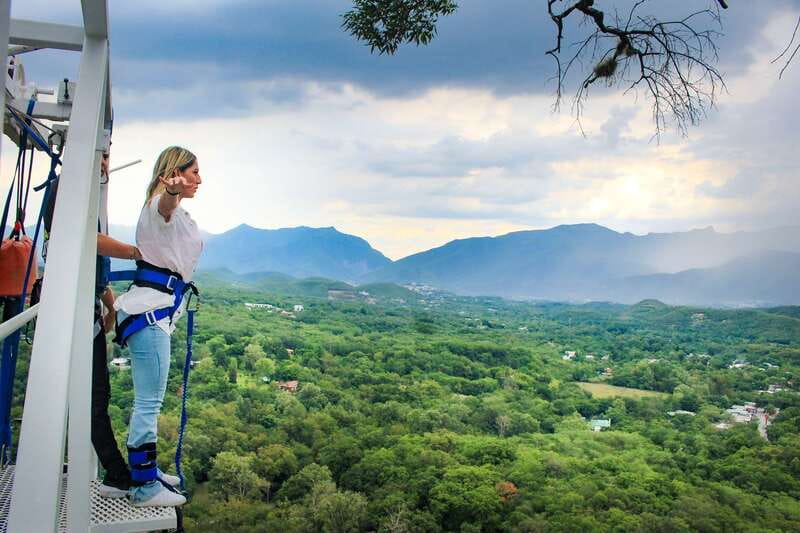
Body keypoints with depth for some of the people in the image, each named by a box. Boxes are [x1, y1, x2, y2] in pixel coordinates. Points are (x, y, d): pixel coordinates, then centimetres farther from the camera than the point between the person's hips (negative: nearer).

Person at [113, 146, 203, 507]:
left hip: (156, 311, 11)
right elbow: (164, 204, -38)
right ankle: (143, 487, 1)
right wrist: (171, 191, -59)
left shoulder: (175, 213, 21)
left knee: (149, 400, 17)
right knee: (149, 401, -6)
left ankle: (145, 471, 28)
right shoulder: (162, 206, -11)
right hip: (149, 311, -11)